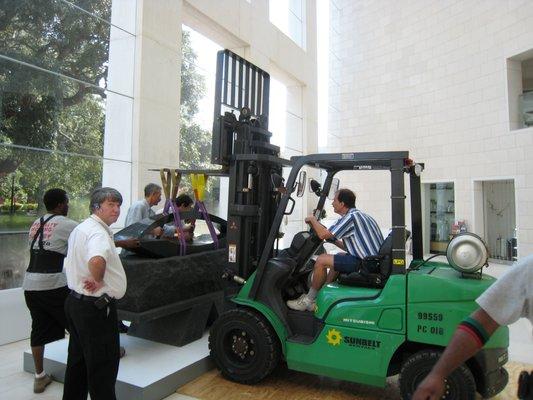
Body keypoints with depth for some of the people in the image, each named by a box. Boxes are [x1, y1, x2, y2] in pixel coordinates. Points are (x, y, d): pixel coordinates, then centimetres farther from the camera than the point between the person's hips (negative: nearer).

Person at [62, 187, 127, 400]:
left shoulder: (80, 228, 13)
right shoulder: (98, 232, -21)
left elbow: (70, 264, 26)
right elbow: (97, 260, -43)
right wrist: (98, 281, -25)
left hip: (75, 301, 10)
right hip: (96, 306, -10)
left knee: (78, 359, 22)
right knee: (103, 364, 3)